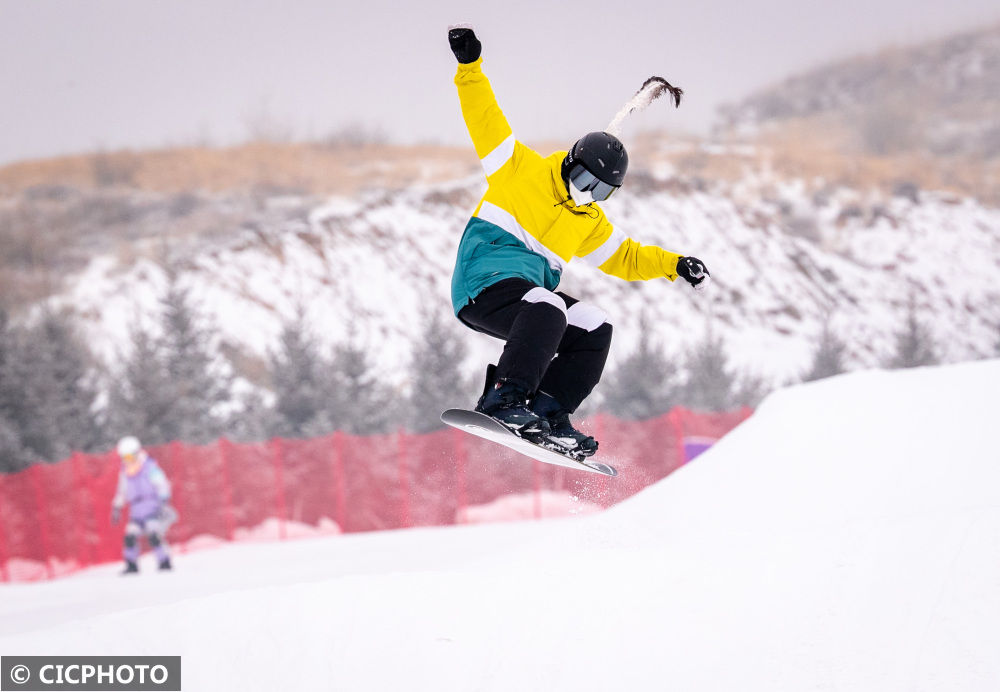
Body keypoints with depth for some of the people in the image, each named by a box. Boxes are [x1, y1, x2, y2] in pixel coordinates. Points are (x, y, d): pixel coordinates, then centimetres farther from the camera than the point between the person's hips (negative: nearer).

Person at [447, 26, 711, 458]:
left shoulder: (589, 222, 20)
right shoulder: (521, 169, 1)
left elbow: (625, 258, 27)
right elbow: (487, 123, -5)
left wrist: (674, 265, 13)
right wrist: (470, 67, -16)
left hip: (528, 299, 8)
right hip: (484, 283, -8)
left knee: (594, 329, -5)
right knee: (547, 309, -33)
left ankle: (547, 413, -10)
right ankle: (502, 402, -43)